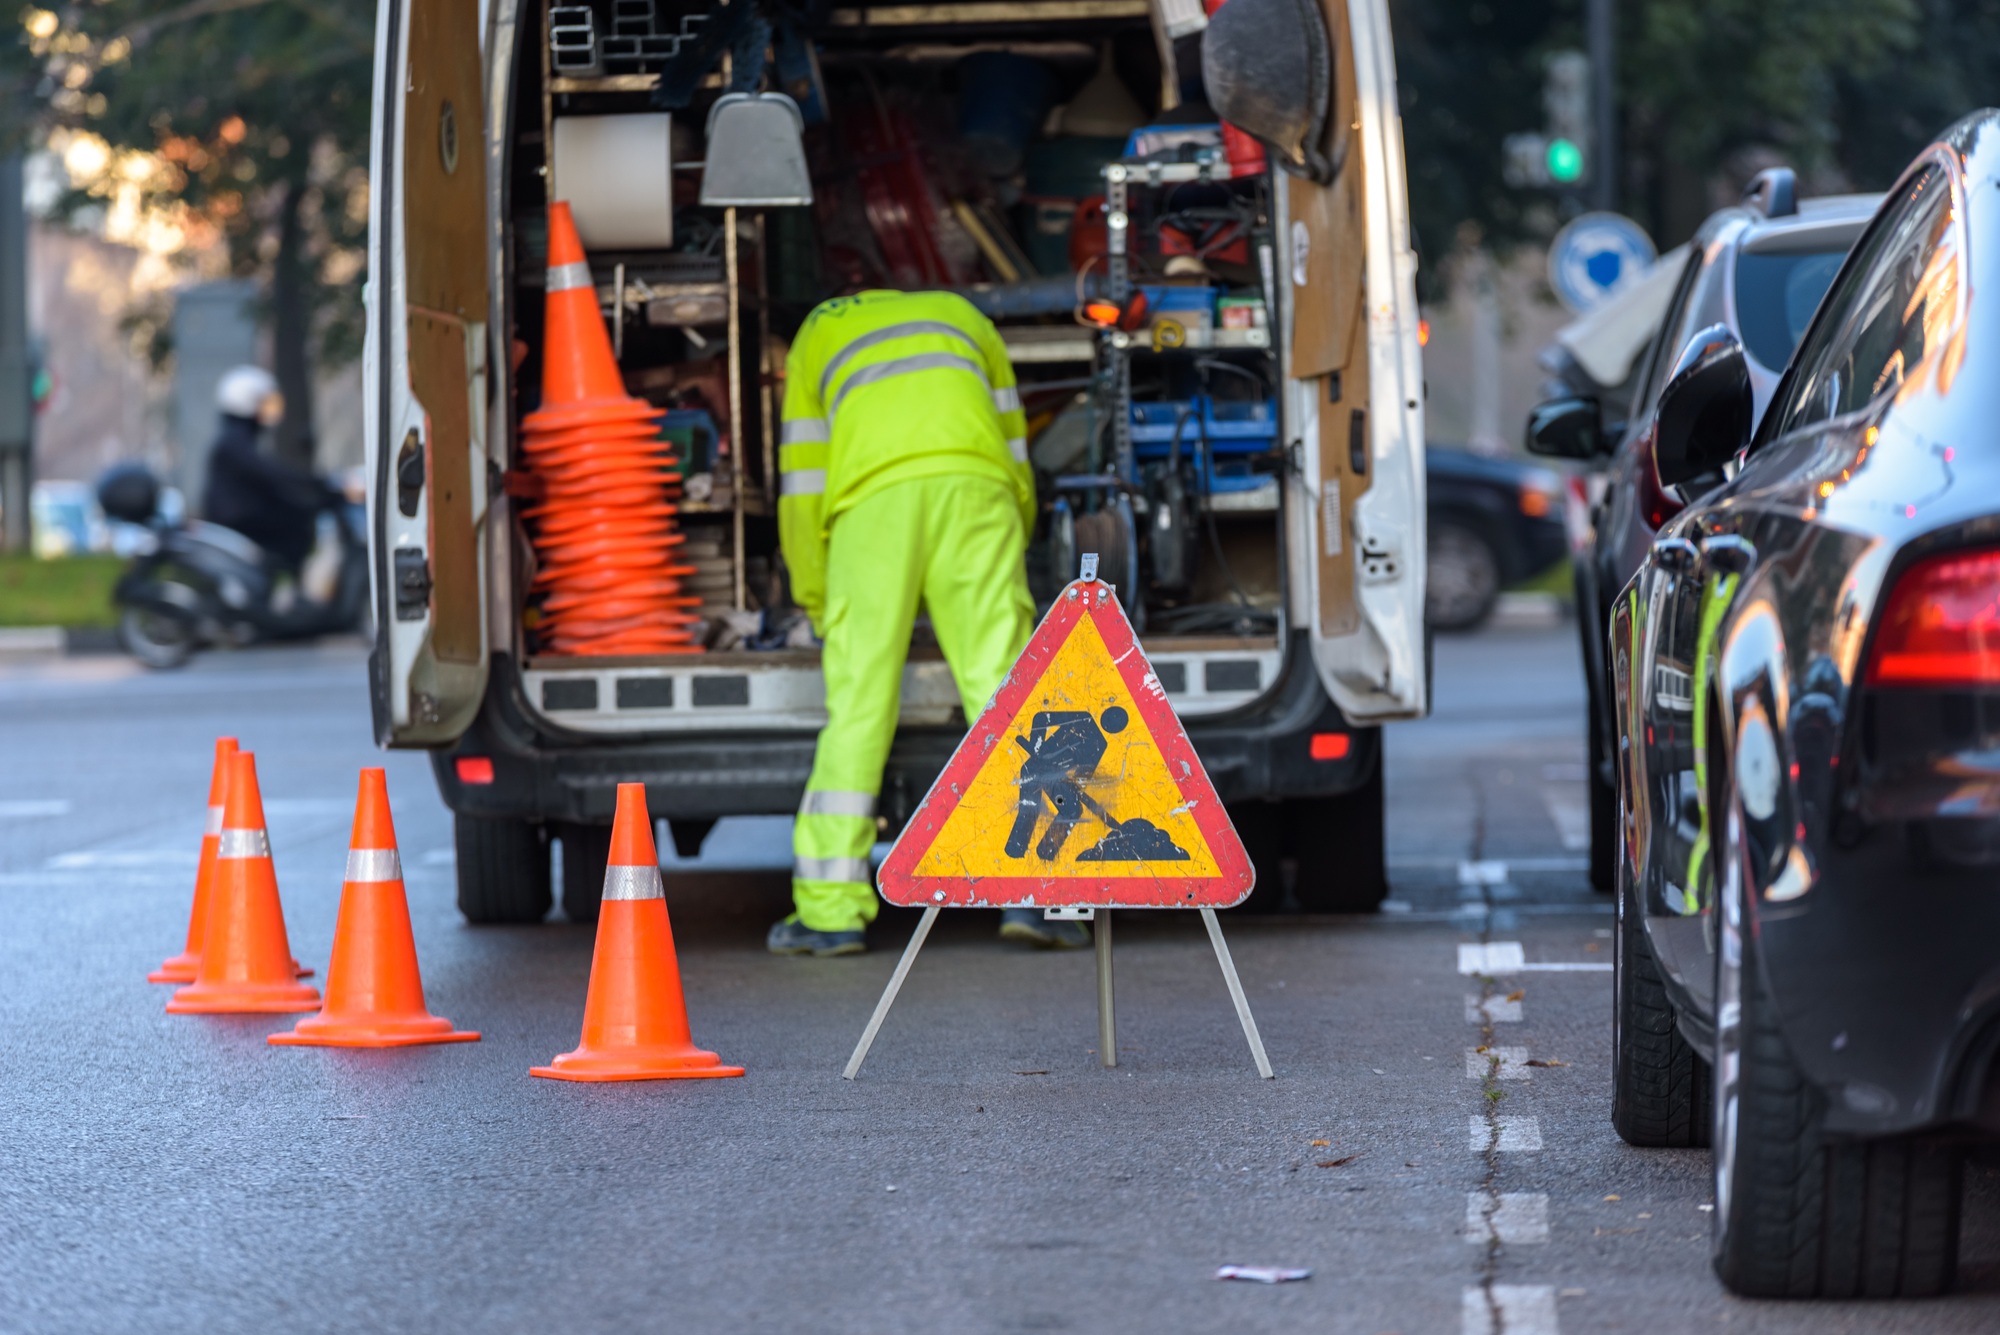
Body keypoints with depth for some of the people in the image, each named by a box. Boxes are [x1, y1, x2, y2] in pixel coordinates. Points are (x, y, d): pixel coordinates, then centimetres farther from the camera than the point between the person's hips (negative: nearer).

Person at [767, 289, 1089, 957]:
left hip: (872, 496, -1)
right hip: (972, 482, 1)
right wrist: (995, 583, 47)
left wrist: (821, 609, 38)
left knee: (858, 704, 1)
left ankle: (831, 908, 0)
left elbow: (803, 493, 29)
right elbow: (1014, 458, 36)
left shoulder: (816, 337, 35)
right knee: (1000, 687, 1)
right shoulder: (962, 317, 38)